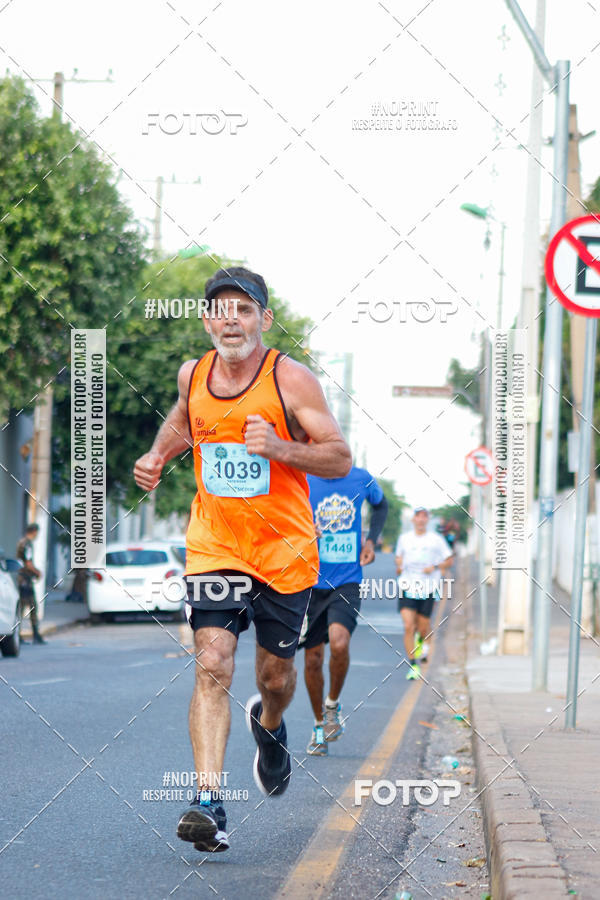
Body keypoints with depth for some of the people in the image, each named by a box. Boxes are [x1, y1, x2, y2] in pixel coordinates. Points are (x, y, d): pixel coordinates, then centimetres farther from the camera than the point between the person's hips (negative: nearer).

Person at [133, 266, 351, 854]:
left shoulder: (290, 379, -12)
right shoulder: (193, 375, 0)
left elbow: (340, 459, -12)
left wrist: (278, 447, -27)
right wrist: (157, 456, 6)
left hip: (284, 551, -1)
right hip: (213, 547, 1)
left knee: (275, 674, 13)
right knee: (212, 666, -16)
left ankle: (268, 726, 50)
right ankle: (208, 801, -22)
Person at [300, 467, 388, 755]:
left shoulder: (361, 479, 0)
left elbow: (381, 505, 22)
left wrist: (372, 540, 7)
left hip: (347, 582, 0)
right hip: (311, 583, 0)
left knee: (339, 643, -24)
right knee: (313, 659, 5)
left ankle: (333, 705, 2)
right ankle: (320, 725, 26)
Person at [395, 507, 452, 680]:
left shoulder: (436, 540, 1)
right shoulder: (404, 538, 7)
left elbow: (449, 561, 8)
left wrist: (435, 567, -10)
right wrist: (399, 566, 1)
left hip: (428, 589, 0)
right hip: (407, 587, 0)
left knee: (423, 628, 6)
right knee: (408, 627, -12)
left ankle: (420, 641, 45)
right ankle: (413, 666, -5)